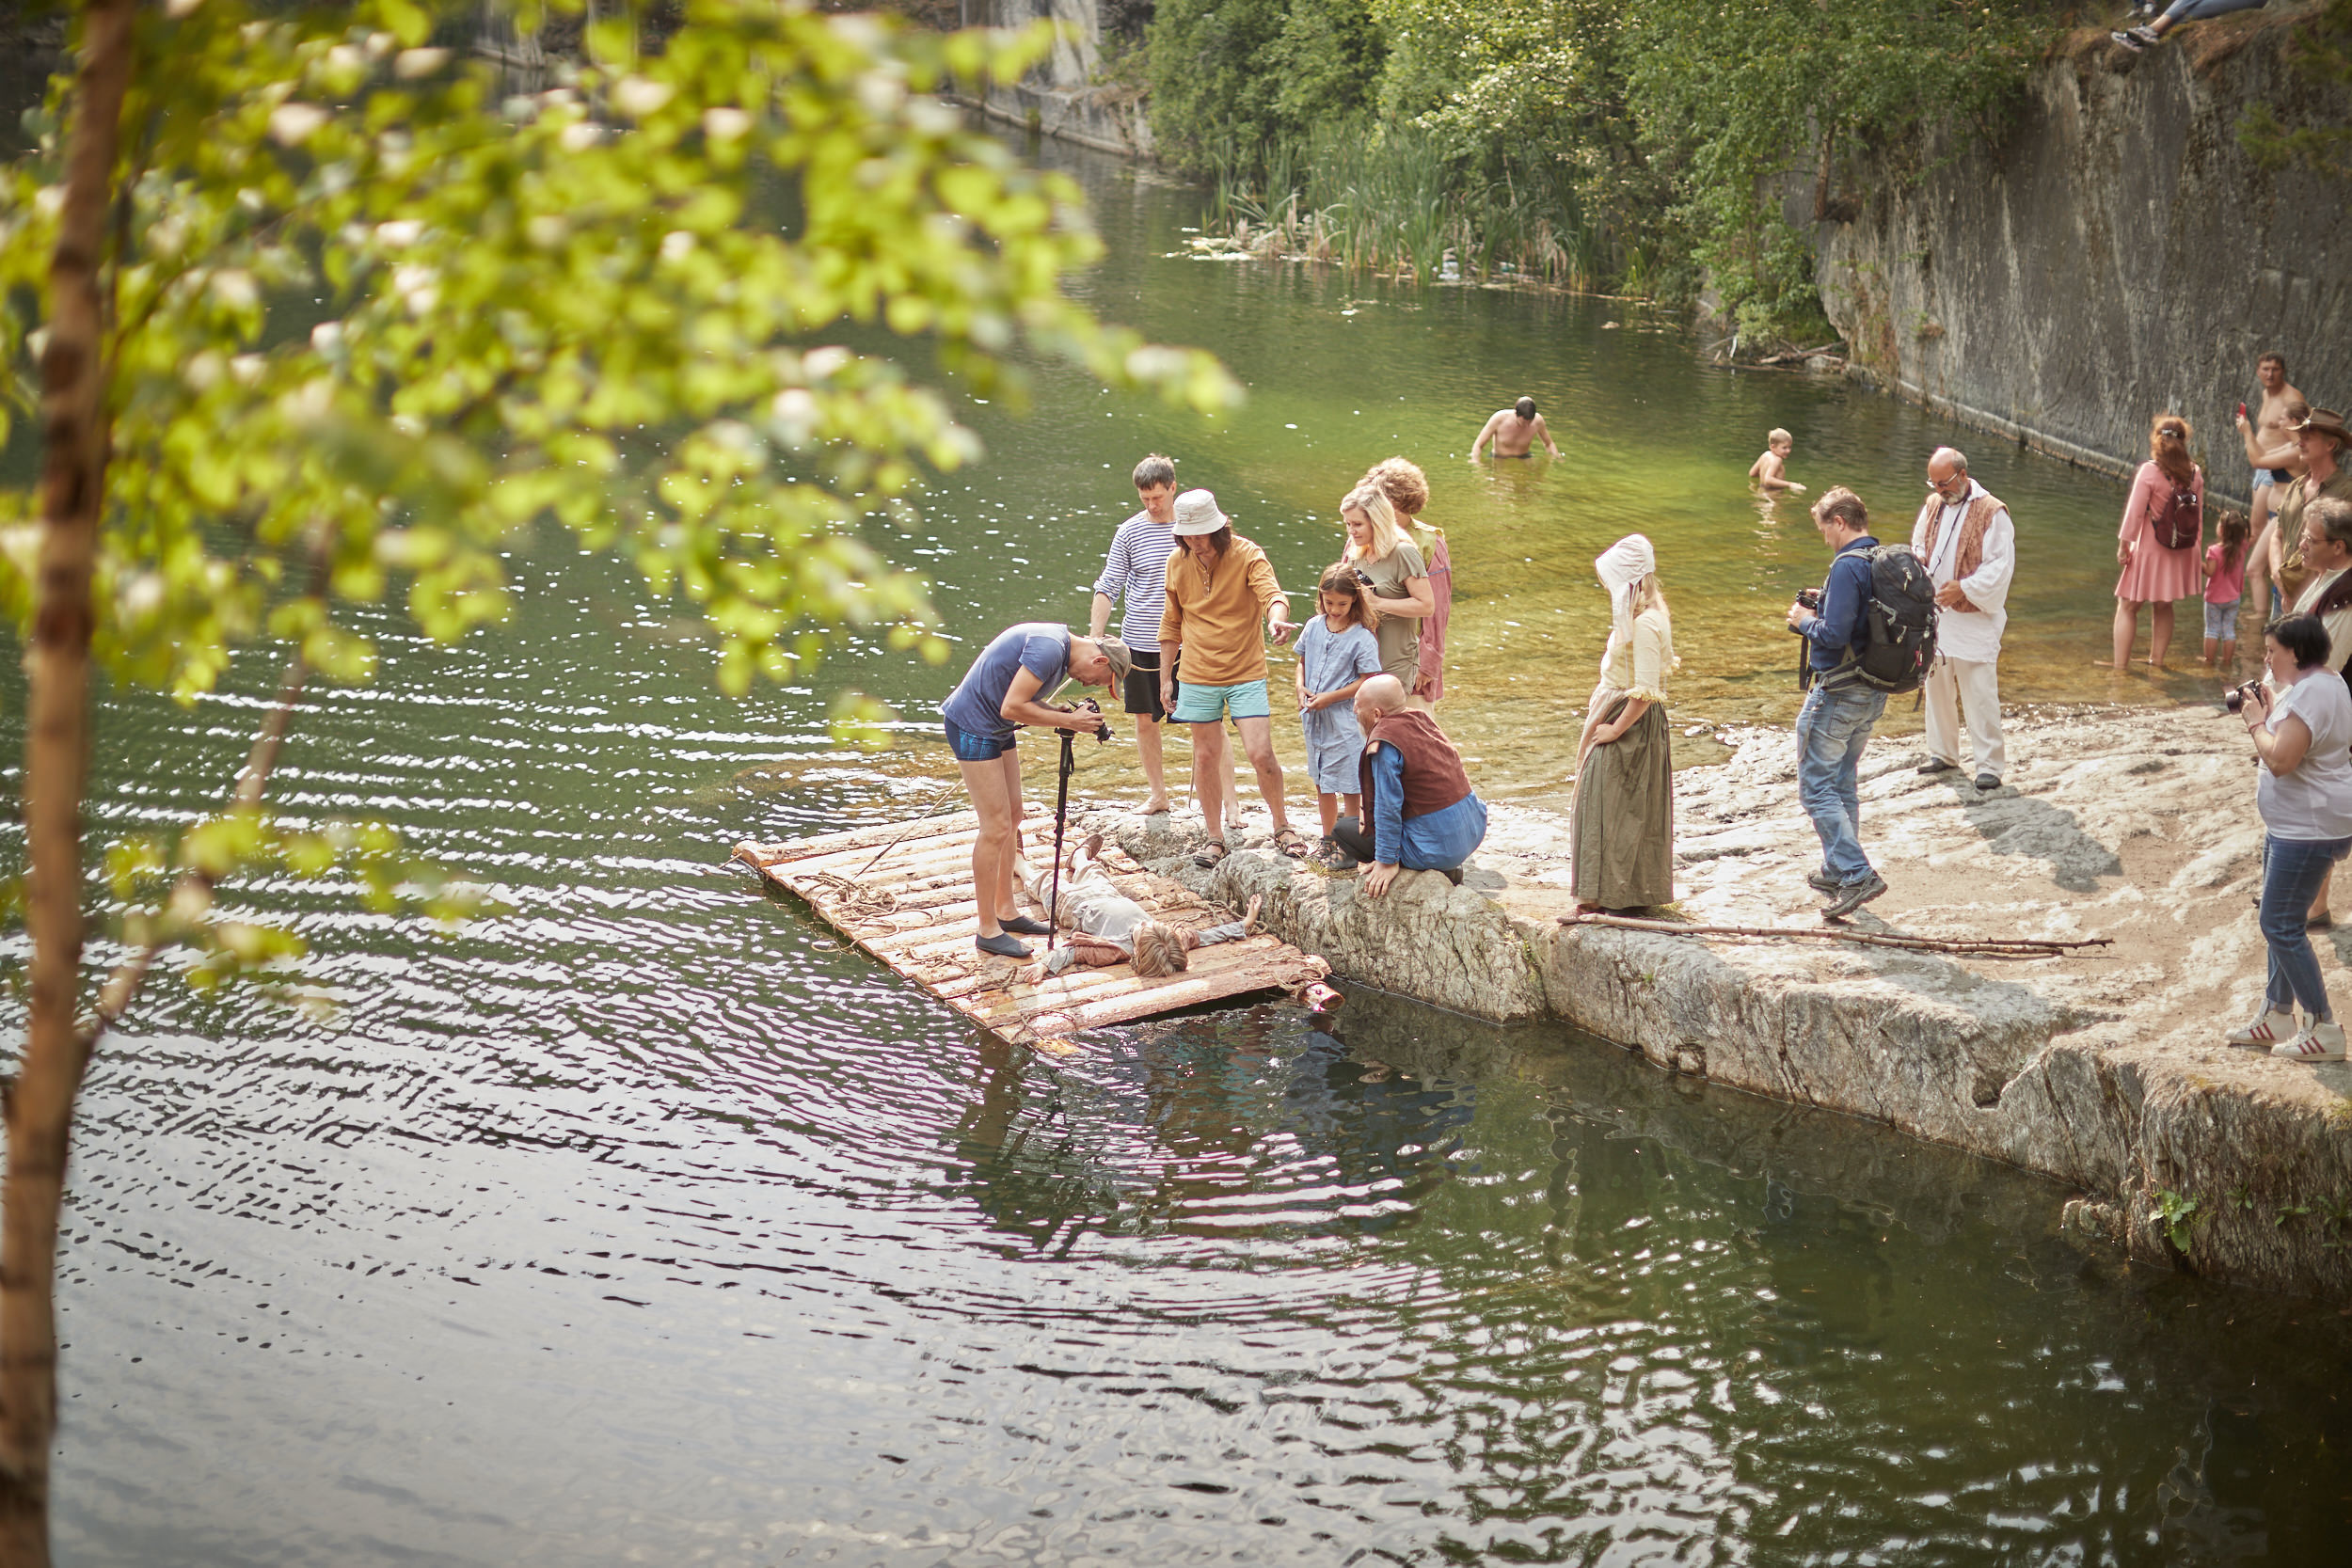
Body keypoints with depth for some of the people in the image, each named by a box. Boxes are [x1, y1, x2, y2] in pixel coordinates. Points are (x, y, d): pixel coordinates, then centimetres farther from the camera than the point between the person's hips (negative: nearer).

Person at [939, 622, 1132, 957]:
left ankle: (1006, 911, 25)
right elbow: (1012, 707, -26)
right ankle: (988, 930, -2)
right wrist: (1065, 721, -18)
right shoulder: (1049, 649, -23)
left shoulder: (1060, 643, 9)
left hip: (996, 729, 11)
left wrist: (1059, 714, -1)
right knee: (997, 826, -9)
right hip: (973, 725, -11)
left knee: (1012, 815, 15)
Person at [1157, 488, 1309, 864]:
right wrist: (1166, 677, 12)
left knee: (1261, 753, -9)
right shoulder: (1177, 563, 2)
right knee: (1206, 758, 7)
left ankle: (1282, 826, 12)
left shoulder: (1248, 556, -11)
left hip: (1246, 674, -3)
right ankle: (1215, 839, 20)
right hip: (1198, 677, 3)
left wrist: (1276, 619, -52)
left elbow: (1271, 593, -28)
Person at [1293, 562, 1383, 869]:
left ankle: (1350, 850, 7)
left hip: (1344, 721, -6)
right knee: (1322, 783, 17)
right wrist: (1301, 688, -3)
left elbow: (1368, 682, -15)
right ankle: (1328, 841, 31)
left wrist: (1329, 698, -18)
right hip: (1314, 718, 6)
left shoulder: (1362, 639, -13)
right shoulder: (1314, 627, 5)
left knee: (1348, 786, -1)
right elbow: (1301, 663, 16)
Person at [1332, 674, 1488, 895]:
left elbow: (1388, 808, -19)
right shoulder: (1422, 719, 6)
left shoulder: (1383, 745, -20)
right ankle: (1447, 871, 17)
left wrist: (1387, 862, -11)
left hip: (1439, 847, -9)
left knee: (1342, 829, 3)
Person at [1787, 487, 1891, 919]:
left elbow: (1835, 634, -27)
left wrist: (1806, 622, -7)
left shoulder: (1848, 567, -21)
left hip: (1838, 694, -9)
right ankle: (1838, 870, 29)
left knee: (1816, 786, -3)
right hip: (1873, 694, 9)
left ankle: (1857, 874, -12)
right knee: (1843, 783, 21)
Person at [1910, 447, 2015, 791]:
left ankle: (1989, 763, -1)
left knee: (1980, 694, -7)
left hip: (1974, 619, -7)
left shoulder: (1991, 512, -12)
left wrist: (1963, 588, -22)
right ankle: (1942, 753, 28)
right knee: (1937, 686, 15)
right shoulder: (1933, 505, 9)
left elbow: (2000, 566, -14)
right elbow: (1918, 544, 21)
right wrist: (1917, 559, -3)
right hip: (1935, 614, 7)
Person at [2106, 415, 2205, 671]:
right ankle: (2157, 659, 25)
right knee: (2163, 607, 20)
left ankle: (2120, 662, -1)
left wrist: (2124, 545, -5)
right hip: (2181, 553, 5)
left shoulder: (2149, 472, -16)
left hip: (2150, 551, -5)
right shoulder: (2195, 474, -3)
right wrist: (2198, 550, 14)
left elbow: (2134, 512, -14)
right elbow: (2199, 516, 4)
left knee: (2127, 607, 4)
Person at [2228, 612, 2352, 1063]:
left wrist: (2256, 722, -14)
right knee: (2282, 922, 18)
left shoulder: (2309, 694, -23)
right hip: (2293, 824, 11)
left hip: (2309, 830, -11)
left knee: (2281, 926, -6)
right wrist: (2270, 711, 10)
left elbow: (2281, 759, -29)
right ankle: (2276, 1017, 28)